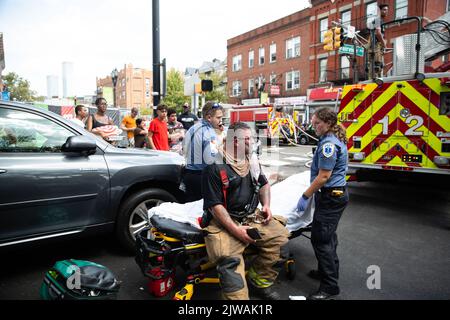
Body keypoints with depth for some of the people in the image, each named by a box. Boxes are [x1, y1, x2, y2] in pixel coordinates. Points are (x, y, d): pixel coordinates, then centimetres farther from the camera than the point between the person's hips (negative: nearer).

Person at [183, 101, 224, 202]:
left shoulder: (192, 129, 9)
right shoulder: (209, 133, -18)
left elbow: (184, 150, 16)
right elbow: (209, 159, -25)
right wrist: (217, 148, -10)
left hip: (188, 174, 8)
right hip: (202, 175, -8)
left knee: (190, 203, 15)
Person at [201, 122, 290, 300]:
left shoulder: (252, 161, 10)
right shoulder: (215, 167, -12)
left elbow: (263, 184, 25)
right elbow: (215, 205, -14)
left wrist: (266, 205, 6)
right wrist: (235, 230, -21)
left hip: (252, 217, 7)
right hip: (224, 220, -6)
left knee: (279, 235, -11)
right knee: (229, 258, -29)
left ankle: (259, 282, 5)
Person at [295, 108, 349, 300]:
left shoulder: (329, 143, -19)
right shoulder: (334, 139, 13)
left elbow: (323, 176, -22)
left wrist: (306, 196, -16)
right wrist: (312, 193, 22)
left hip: (330, 197, -11)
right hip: (335, 194, 11)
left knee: (320, 239, -6)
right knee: (327, 235, 21)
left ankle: (330, 287, 4)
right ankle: (329, 270, 36)